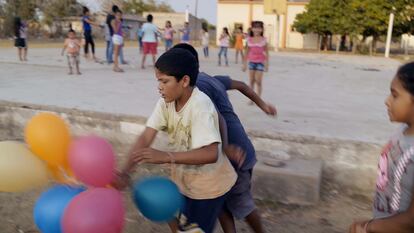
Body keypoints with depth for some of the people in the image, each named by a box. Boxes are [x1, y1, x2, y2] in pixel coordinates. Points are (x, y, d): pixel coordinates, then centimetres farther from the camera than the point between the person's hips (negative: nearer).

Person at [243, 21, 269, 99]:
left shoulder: (263, 40, -4)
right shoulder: (249, 39, 3)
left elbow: (266, 52, 0)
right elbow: (247, 52, 9)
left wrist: (267, 64, -4)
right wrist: (244, 63, 9)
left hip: (260, 62, -3)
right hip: (251, 62, 3)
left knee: (258, 81, -4)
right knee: (251, 81, 6)